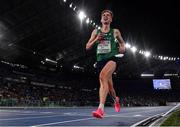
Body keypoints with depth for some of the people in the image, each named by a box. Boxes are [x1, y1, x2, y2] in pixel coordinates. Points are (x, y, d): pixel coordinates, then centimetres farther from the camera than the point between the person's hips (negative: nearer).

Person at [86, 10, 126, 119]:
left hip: (112, 58, -4)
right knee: (108, 84, 10)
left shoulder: (115, 31, 11)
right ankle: (116, 99, 44)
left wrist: (123, 47, 2)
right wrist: (96, 39, -5)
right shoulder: (96, 32, 14)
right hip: (100, 59, 4)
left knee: (103, 76, -33)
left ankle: (101, 108, -39)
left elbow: (122, 42, 26)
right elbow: (87, 47, 12)